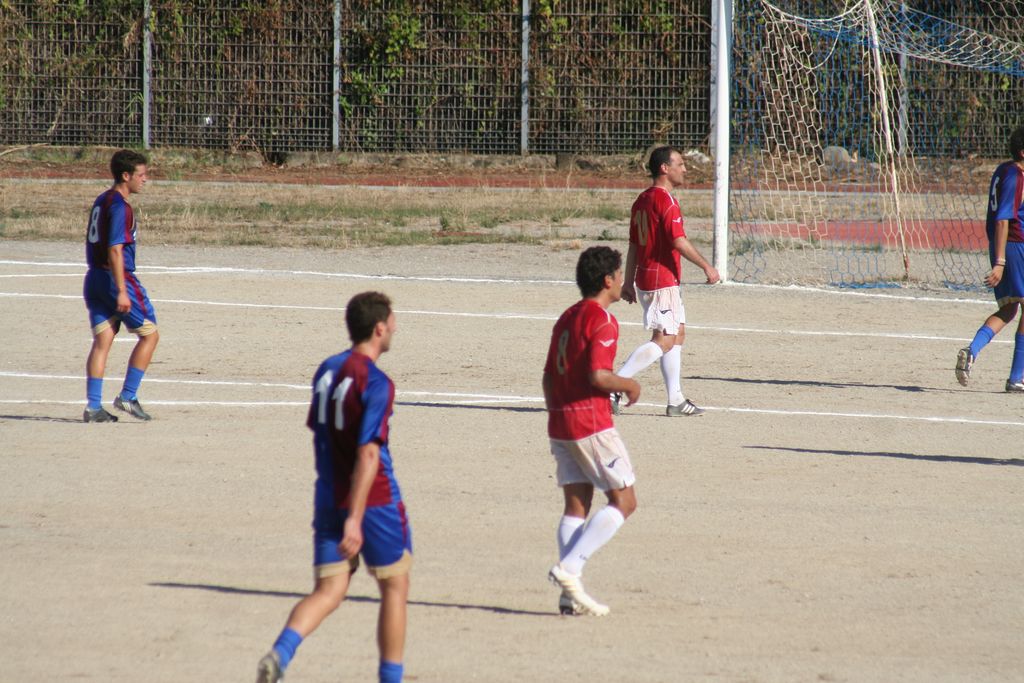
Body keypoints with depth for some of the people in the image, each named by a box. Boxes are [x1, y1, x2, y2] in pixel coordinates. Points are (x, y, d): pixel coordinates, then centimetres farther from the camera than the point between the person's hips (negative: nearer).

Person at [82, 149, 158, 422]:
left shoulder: (101, 201, 14)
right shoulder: (120, 206, -15)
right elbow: (115, 250, -22)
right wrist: (122, 292, -25)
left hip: (94, 278, 9)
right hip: (117, 277, -9)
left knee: (102, 341, 6)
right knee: (149, 335, 3)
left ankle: (93, 407, 1)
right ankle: (127, 397, 1)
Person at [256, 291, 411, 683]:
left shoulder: (326, 370, 8)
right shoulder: (376, 384, -16)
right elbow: (368, 454, -21)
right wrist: (354, 519, -24)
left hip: (328, 500, 6)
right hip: (374, 502, -6)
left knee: (328, 591, 4)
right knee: (394, 588, 12)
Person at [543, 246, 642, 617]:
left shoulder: (566, 318, 15)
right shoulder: (602, 321, -12)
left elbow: (549, 376, 17)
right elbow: (598, 376, -22)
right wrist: (630, 385, -4)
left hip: (560, 420, 9)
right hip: (591, 422, -9)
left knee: (576, 505, 8)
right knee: (623, 502, -1)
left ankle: (570, 593, 2)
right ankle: (569, 568, -13)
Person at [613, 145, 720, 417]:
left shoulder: (642, 200, 13)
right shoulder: (666, 200, -16)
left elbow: (633, 245, 17)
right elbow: (679, 241, -23)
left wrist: (629, 283, 20)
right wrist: (707, 266, -16)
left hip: (645, 278, 10)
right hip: (663, 280, -10)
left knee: (677, 333, 16)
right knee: (663, 341, -9)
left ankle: (675, 400, 17)